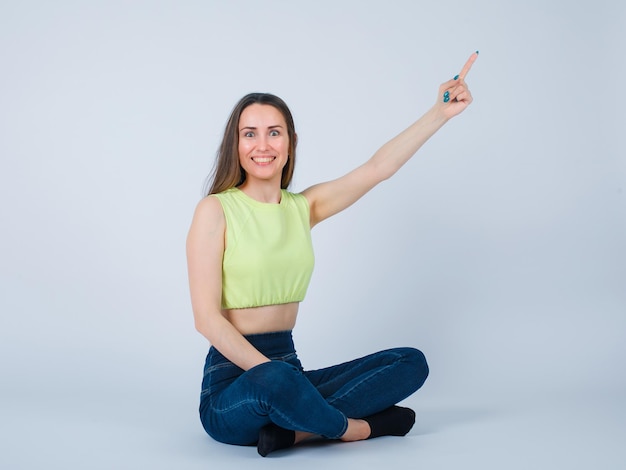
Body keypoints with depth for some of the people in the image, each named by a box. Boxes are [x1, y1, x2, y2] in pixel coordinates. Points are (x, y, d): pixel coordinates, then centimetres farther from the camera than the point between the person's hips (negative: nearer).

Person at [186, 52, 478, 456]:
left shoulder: (303, 207, 9)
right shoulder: (216, 210, -7)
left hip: (288, 371, 6)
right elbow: (207, 317, -14)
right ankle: (353, 427, -9)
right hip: (233, 378, -6)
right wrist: (271, 373, -24)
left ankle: (292, 428, -19)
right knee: (276, 381, -40)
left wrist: (441, 112, -2)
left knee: (411, 362, -6)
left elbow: (376, 169, 5)